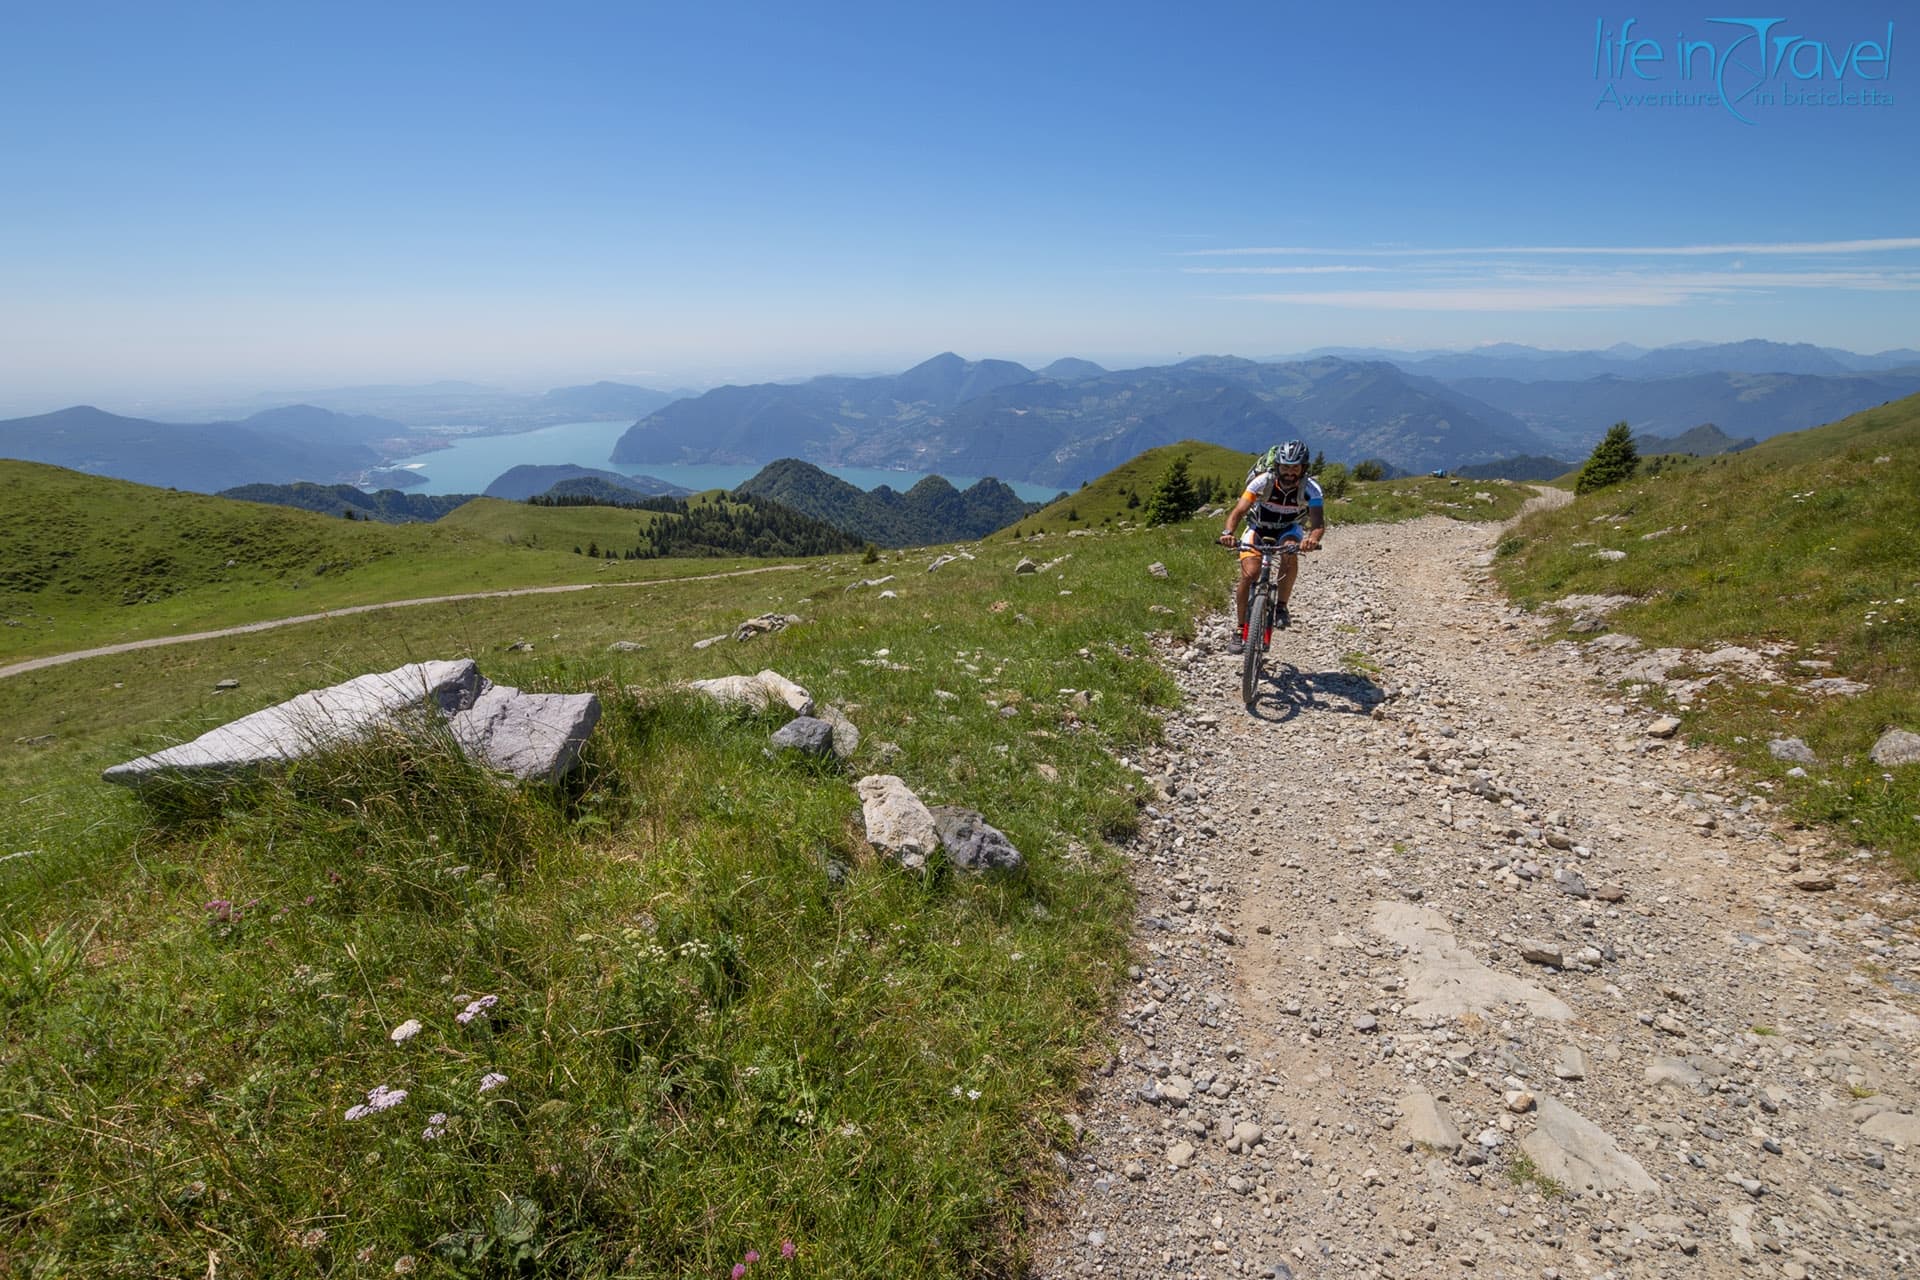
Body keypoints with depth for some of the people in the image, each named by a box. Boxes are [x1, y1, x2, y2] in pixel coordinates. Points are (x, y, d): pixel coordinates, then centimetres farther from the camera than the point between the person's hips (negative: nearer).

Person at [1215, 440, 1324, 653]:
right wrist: (1228, 532, -53)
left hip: (1289, 529, 1)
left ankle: (1281, 606, -16)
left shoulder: (1310, 488, -25)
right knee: (1249, 573, -20)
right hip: (1259, 527, 0)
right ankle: (1239, 629, -7)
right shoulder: (1263, 481, -27)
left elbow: (1319, 523, -35)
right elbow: (1239, 510, -32)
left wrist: (1313, 538, -59)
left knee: (1290, 553, -34)